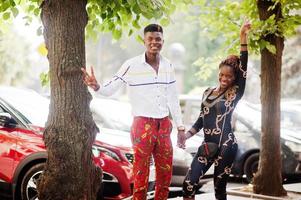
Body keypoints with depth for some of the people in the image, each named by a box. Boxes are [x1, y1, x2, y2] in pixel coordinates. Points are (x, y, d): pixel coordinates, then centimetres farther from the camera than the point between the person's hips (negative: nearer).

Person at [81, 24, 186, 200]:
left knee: (165, 175, 11)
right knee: (141, 177, -1)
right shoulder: (132, 65, -9)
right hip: (143, 125, -5)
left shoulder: (168, 66, 6)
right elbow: (110, 89, -7)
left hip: (164, 126, 5)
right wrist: (97, 87, -29)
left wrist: (180, 127, 12)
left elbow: (173, 99, 13)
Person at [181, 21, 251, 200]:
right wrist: (187, 135, 5)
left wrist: (243, 38, -25)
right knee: (189, 184, -5)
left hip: (226, 146, -5)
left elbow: (243, 67, -17)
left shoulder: (235, 94, -5)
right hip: (208, 145, 5)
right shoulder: (208, 93, 11)